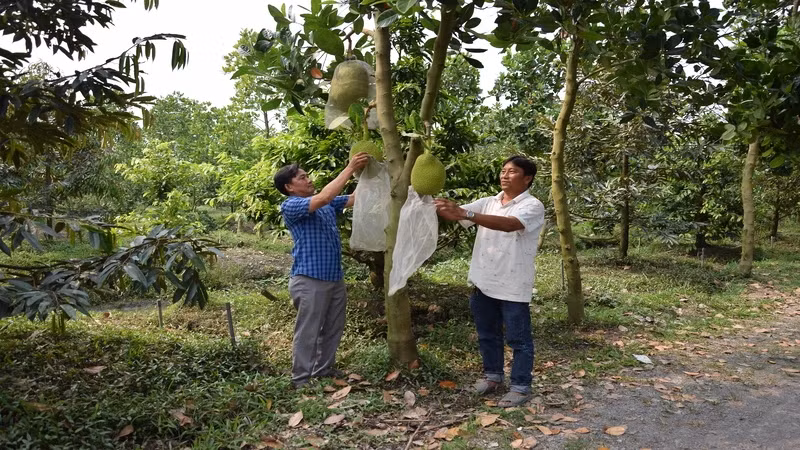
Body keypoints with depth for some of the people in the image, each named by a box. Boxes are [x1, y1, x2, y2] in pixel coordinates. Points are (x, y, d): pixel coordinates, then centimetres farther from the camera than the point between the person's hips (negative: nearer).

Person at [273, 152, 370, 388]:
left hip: (335, 278, 8)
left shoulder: (326, 203, 13)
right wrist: (350, 168, -22)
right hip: (310, 280, -8)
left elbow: (354, 199, 10)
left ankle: (325, 371, 32)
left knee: (332, 330, 17)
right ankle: (302, 380, 15)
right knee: (307, 333, 2)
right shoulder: (290, 206, -11)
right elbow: (324, 196, -25)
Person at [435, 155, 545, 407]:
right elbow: (457, 214, -2)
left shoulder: (533, 206, -11)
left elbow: (509, 224, -30)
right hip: (483, 282, 6)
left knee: (518, 339, 7)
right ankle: (493, 375, 37)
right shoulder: (488, 203, 9)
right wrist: (438, 207, -26)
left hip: (513, 286, -6)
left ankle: (521, 386, 21)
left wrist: (466, 215, -39)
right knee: (487, 334, 19)